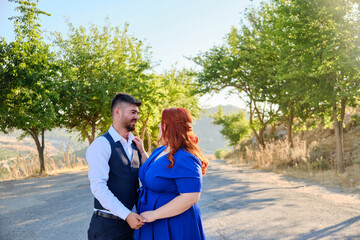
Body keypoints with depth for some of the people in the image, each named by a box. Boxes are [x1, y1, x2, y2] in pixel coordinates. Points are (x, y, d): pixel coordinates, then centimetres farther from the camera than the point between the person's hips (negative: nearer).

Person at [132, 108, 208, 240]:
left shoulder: (185, 158, -22)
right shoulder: (159, 151, 8)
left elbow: (190, 197, -28)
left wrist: (154, 214, -25)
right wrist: (142, 151, 18)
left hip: (175, 226, -8)